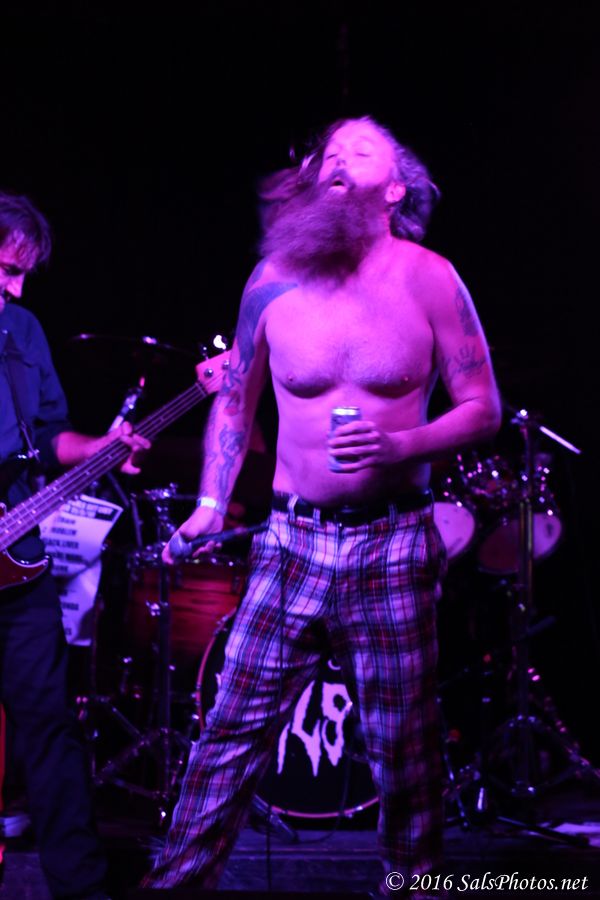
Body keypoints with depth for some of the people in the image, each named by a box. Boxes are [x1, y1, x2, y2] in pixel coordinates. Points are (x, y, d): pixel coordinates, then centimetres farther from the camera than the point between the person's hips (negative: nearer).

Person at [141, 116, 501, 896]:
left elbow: (483, 409, -1)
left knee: (402, 749, 5)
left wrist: (402, 445, -18)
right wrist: (210, 502, 5)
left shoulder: (427, 279, -5)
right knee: (232, 730, 2)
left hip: (392, 546, -2)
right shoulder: (273, 281, 1)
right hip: (290, 540, 2)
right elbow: (235, 400, 14)